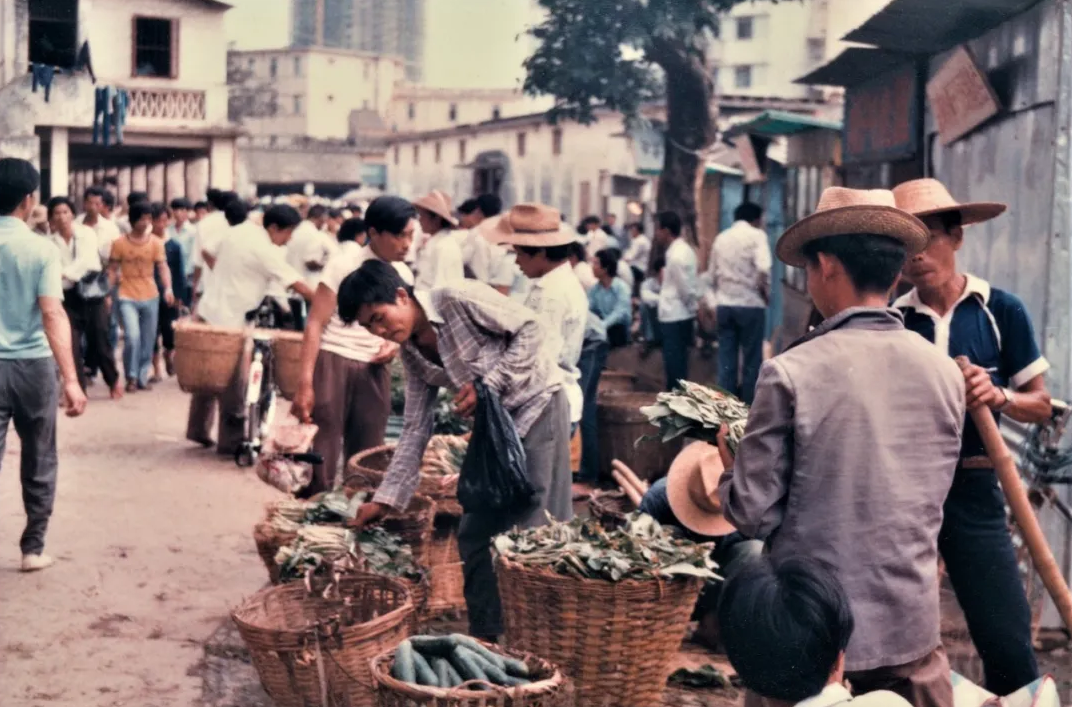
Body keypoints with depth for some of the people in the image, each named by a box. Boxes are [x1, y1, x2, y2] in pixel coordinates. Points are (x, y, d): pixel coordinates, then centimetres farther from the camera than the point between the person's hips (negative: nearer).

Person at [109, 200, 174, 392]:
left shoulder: (156, 243, 1)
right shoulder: (119, 243, -3)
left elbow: (163, 267, -4)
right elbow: (113, 270, 2)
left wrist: (168, 288, -20)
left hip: (150, 297, 3)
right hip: (128, 298, -3)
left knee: (148, 340, 8)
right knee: (132, 336, -18)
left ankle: (142, 378, 22)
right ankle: (131, 377, -1)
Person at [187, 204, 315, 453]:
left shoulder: (236, 231, 5)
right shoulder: (266, 251, -18)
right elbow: (298, 285, -20)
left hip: (209, 311, 9)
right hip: (229, 322, -9)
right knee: (233, 383, 1)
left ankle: (198, 429, 28)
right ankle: (230, 441, 8)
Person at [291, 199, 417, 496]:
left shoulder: (403, 275, 10)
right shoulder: (345, 262, -7)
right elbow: (315, 323, -10)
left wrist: (395, 343, 0)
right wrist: (305, 383, -18)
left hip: (374, 370, 5)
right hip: (333, 363, -5)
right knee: (320, 458, -6)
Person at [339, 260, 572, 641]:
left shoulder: (459, 298, -17)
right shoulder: (412, 353, 5)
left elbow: (532, 330, -17)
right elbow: (415, 430, 7)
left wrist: (487, 384, -22)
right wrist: (385, 498, 2)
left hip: (537, 406, -8)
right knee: (474, 534, 9)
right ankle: (485, 636, 20)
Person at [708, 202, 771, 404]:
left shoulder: (721, 238, 13)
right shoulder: (756, 235, -4)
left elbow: (711, 276, 14)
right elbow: (762, 269, -19)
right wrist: (766, 293, -4)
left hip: (724, 305, 5)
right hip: (750, 304, -5)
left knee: (726, 360, 7)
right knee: (751, 360, 2)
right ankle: (748, 406, 5)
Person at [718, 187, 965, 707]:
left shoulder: (791, 374, -16)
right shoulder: (946, 372, -1)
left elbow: (753, 514, -11)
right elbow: (932, 495, 10)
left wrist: (730, 469, 9)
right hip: (912, 630, 3)